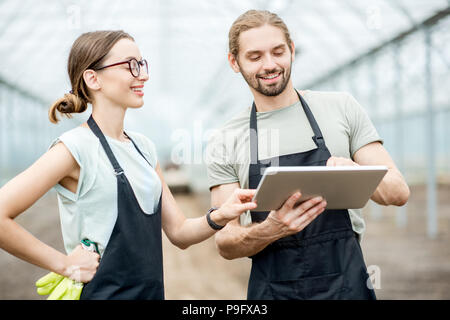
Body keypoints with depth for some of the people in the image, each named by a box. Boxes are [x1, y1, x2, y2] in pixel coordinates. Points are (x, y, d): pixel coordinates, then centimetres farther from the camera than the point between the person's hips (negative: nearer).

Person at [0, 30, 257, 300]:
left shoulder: (144, 146, 6)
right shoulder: (76, 146, -15)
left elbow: (179, 232, 6)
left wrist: (220, 217, -11)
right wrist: (63, 264, -17)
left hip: (152, 291, 7)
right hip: (104, 292, -7)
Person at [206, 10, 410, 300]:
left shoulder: (342, 108, 1)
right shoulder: (224, 143, 0)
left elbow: (399, 192, 0)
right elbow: (226, 244, -3)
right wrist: (271, 230, -23)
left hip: (346, 285, 0)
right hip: (271, 290, 0)